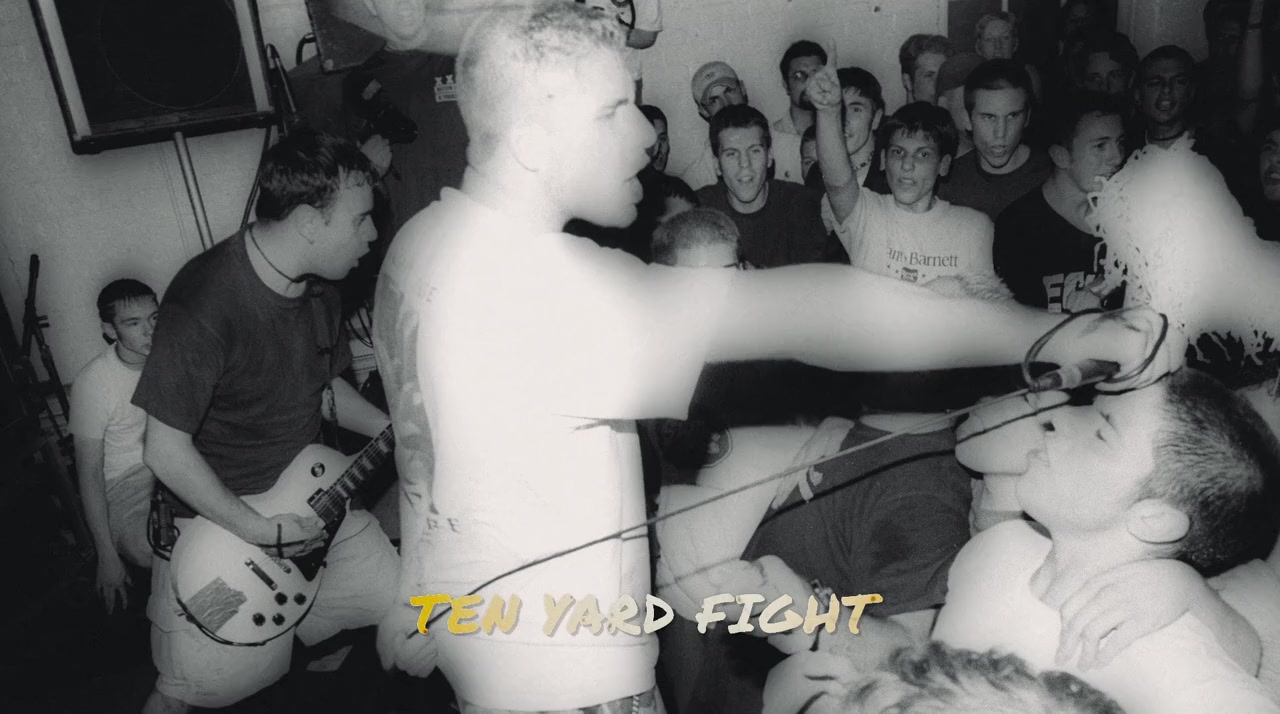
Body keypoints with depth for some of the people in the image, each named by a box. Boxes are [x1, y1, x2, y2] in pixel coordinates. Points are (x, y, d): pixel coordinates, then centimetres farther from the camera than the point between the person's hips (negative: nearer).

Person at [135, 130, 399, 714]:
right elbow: (166, 450, -24)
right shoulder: (205, 301, -28)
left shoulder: (319, 286, -2)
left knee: (394, 598, 8)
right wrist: (256, 529, -22)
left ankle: (320, 641, 38)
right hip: (215, 517, -7)